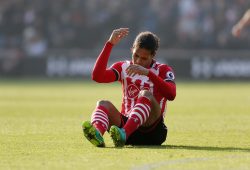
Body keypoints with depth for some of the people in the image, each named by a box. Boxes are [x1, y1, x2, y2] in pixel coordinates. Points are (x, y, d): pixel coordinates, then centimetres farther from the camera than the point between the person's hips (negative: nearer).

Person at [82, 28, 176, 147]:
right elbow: (97, 76, -6)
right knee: (104, 104, -24)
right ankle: (96, 133, -59)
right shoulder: (123, 67, 13)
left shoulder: (163, 70, 4)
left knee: (146, 94, -30)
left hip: (151, 130, -3)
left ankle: (124, 134, -56)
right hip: (126, 123, 3)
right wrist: (110, 44, -8)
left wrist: (148, 73, -27)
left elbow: (171, 95, -18)